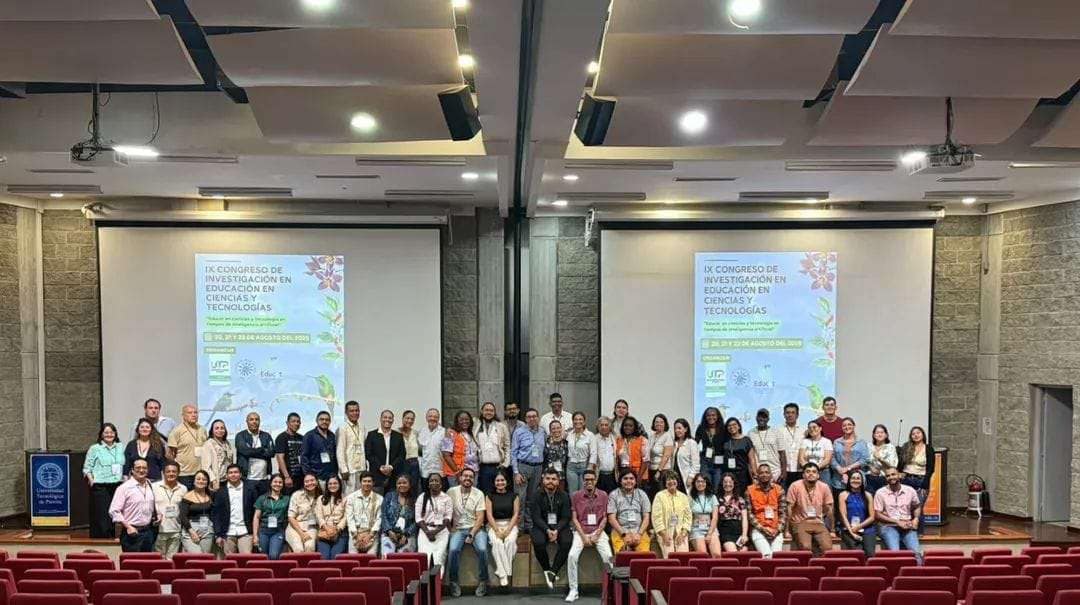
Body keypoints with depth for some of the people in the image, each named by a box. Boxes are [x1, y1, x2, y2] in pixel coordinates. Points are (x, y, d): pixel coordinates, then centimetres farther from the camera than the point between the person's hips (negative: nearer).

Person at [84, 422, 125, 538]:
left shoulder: (120, 448, 14)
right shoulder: (94, 449, 2)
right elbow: (87, 468, 2)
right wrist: (91, 480, -11)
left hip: (117, 486, 4)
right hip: (100, 487, -4)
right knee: (101, 516, -6)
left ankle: (112, 538, 12)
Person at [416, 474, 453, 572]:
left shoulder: (446, 498, 9)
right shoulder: (422, 497, 11)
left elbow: (448, 517, 2)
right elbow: (418, 517, 4)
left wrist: (437, 530, -12)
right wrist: (427, 532, -10)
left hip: (441, 530, 0)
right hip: (425, 529, 1)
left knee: (439, 555, -24)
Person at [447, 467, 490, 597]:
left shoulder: (479, 494, 1)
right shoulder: (452, 492, 2)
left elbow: (480, 518, -3)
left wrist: (471, 534, -14)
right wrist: (451, 529, -8)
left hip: (476, 528, 0)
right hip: (458, 529, 0)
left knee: (482, 549, -27)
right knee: (453, 550, -29)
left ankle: (483, 581, -8)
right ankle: (453, 581, -10)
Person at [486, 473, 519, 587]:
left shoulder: (514, 496, 8)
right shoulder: (490, 496, 8)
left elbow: (516, 514, 1)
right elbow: (489, 515, 0)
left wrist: (508, 530, -12)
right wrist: (497, 530, -13)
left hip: (510, 524, 0)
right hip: (494, 525, 0)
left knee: (510, 541, -32)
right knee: (497, 542, -32)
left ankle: (506, 571, -27)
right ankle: (502, 574, -32)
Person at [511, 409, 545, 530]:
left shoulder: (543, 433, 10)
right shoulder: (519, 432, -2)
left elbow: (545, 452, 15)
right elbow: (513, 453, -4)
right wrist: (516, 472, -10)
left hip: (538, 468, 4)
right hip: (523, 466, -4)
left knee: (532, 499, 11)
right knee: (520, 498, -8)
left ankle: (529, 525, 20)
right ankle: (518, 526, -4)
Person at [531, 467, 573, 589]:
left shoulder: (564, 496, 6)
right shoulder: (537, 496, 3)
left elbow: (566, 518, 0)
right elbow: (536, 517, -5)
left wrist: (557, 530, -19)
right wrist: (547, 530, -21)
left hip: (560, 527, 1)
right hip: (542, 527, -1)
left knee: (567, 542, -30)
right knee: (538, 542, -32)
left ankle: (553, 571, -18)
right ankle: (547, 570, -10)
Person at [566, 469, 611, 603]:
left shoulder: (603, 495, 4)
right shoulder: (575, 496, 0)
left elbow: (605, 518, 4)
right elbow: (574, 518, -1)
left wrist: (597, 534, -8)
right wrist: (584, 536, -10)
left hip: (598, 531, 1)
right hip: (581, 531, -1)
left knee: (608, 557, -24)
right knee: (572, 556, -25)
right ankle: (573, 590, -14)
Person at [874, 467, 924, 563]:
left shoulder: (910, 490, 9)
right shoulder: (880, 493, 0)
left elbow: (917, 507, 25)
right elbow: (877, 515, -3)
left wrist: (916, 518, 4)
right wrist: (897, 522, -9)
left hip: (907, 526, 2)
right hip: (888, 526, -2)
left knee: (916, 552, -22)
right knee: (894, 552, -28)